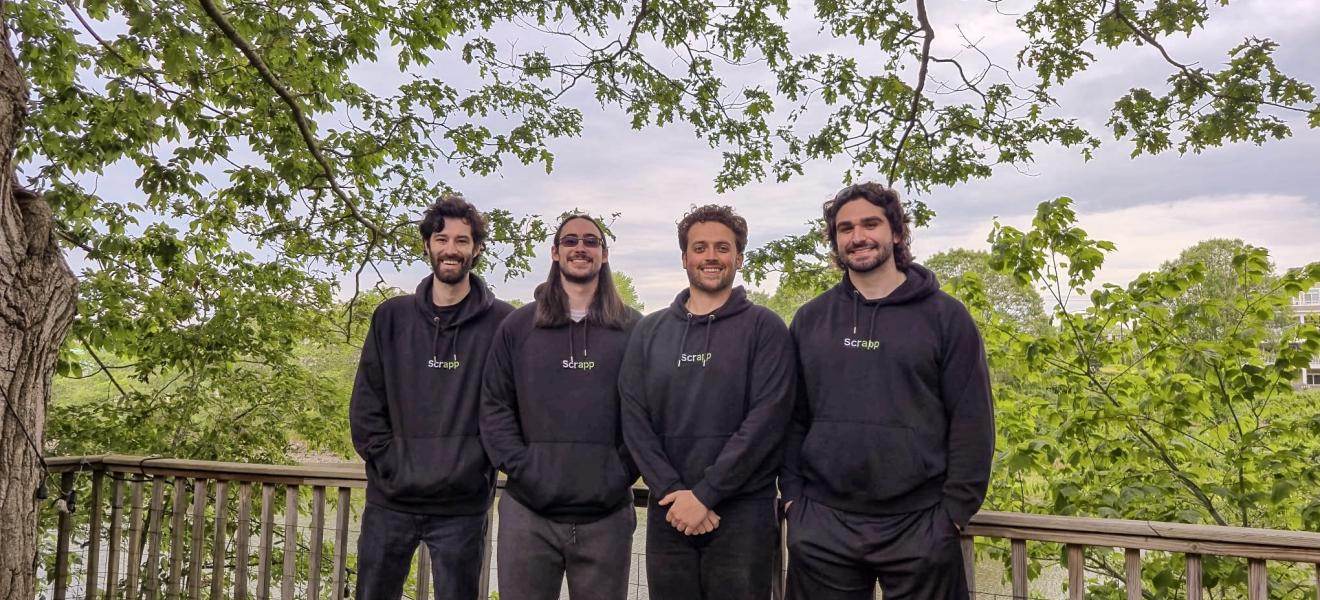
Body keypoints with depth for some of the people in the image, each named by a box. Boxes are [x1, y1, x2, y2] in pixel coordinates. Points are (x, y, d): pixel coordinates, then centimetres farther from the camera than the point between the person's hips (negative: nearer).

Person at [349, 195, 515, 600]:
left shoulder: (502, 322, -2)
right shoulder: (391, 317, 6)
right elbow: (365, 405, 5)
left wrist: (479, 465, -10)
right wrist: (389, 463, -5)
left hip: (463, 506, -2)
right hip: (390, 500, 3)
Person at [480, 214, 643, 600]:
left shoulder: (634, 329, 6)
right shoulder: (518, 326, 8)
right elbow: (495, 408, 5)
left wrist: (624, 473, -7)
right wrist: (521, 469, -7)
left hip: (606, 513, 0)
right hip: (527, 511, 1)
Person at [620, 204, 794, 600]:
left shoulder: (764, 327, 0)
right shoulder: (649, 331, 9)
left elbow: (767, 418, -11)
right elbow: (634, 421, 1)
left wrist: (704, 494, -15)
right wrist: (674, 492, -11)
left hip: (744, 513, -2)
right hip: (669, 512, 3)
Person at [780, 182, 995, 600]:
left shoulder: (945, 315, 0)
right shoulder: (809, 319, 7)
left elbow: (971, 420, -3)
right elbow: (793, 417, 8)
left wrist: (956, 510, -7)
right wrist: (792, 495, 1)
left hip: (920, 525, -2)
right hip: (821, 525, 2)